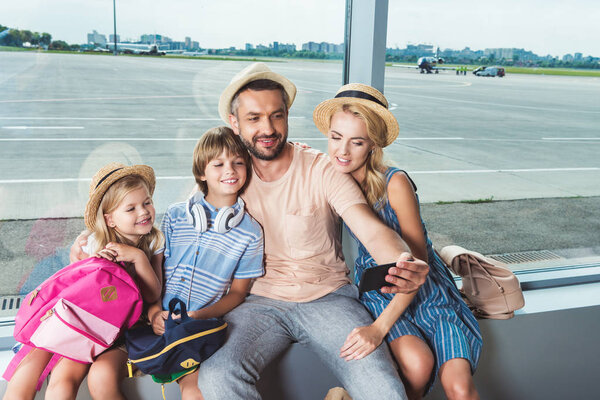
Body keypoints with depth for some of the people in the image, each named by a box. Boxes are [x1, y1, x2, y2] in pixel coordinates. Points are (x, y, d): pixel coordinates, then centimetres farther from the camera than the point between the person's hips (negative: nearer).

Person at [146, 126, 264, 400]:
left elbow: (238, 292, 4)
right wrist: (154, 311, -9)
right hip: (160, 321, 3)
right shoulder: (175, 215, 8)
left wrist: (199, 316, -12)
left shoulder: (250, 232, 1)